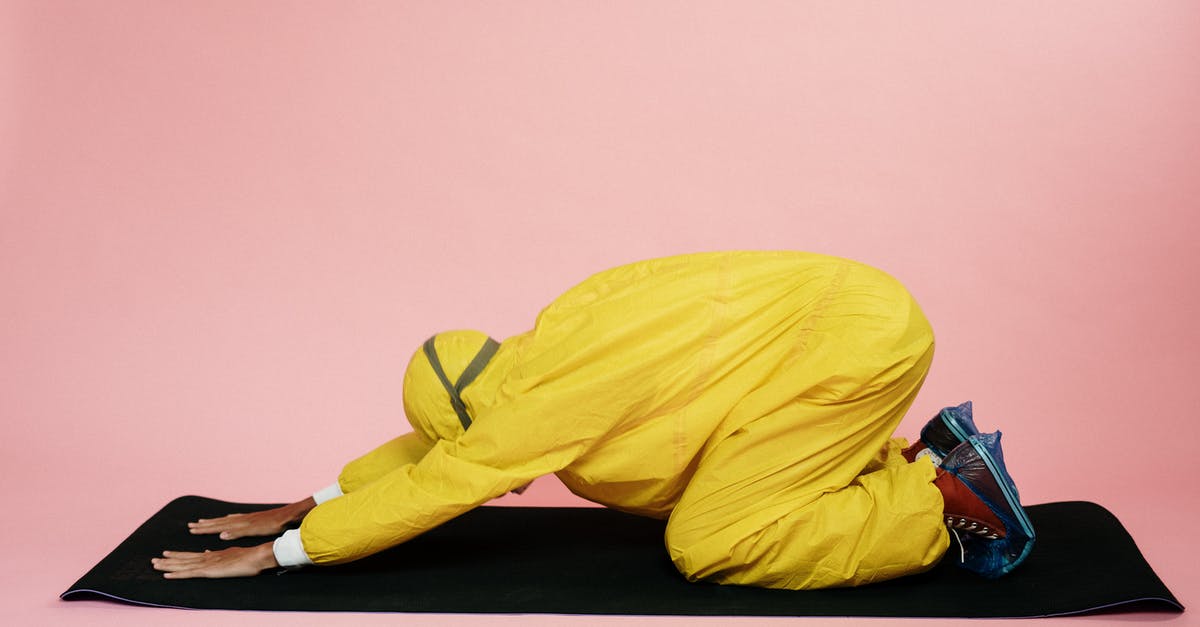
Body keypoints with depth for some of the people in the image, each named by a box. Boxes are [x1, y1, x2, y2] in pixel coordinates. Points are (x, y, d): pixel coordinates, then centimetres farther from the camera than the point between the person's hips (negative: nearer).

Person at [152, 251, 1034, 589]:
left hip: (855, 339, -9)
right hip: (855, 313, 9)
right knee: (716, 504, 15)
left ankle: (942, 500, -4)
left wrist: (273, 555, -10)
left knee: (709, 543, -10)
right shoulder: (548, 351, 8)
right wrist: (316, 503, 17)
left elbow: (433, 487, -18)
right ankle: (920, 455, 15)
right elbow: (431, 445, 18)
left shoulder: (558, 391, -20)